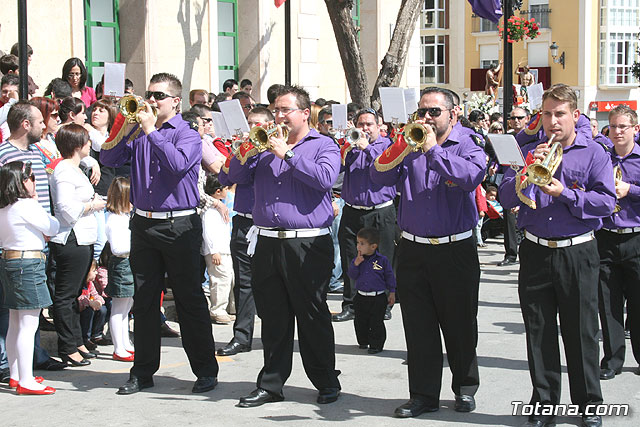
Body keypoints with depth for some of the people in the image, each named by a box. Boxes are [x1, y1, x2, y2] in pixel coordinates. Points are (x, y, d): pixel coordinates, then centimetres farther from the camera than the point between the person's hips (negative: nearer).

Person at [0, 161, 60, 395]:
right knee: (28, 325, -7)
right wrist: (36, 202, 7)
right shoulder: (27, 206, -15)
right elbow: (53, 228, -5)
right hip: (29, 263, -9)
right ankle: (26, 381, -6)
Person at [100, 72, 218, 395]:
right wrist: (124, 125, -6)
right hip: (143, 224, 5)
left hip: (179, 226, -5)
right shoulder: (138, 131, 11)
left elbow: (178, 163, -23)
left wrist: (150, 130, -20)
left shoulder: (187, 134, -4)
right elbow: (109, 159, 4)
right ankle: (143, 371, 19)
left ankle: (206, 370, 10)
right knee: (144, 301, 10)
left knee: (190, 301, 1)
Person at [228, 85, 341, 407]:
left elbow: (325, 178, -17)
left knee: (313, 317, 1)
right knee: (273, 318, 9)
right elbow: (238, 177, 11)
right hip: (267, 244, 5)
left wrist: (287, 155, -16)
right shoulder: (265, 144, 17)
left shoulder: (323, 146, 2)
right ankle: (271, 384, 17)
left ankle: (326, 382, 14)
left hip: (308, 245, -5)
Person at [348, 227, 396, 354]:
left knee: (376, 323, -3)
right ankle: (363, 341, 30)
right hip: (361, 298, 4)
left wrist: (392, 293, 1)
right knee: (360, 322, 11)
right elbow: (352, 275, -2)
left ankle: (376, 345, 7)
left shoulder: (382, 260, -6)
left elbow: (389, 276, 1)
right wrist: (356, 264, -17)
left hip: (378, 298, -4)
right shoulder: (357, 259, 3)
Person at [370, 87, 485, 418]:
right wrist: (404, 144, -16)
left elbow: (472, 176, -22)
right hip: (413, 250, 3)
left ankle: (465, 388, 26)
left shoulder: (467, 145, -1)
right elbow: (379, 176, -4)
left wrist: (433, 149, -22)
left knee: (460, 326, 8)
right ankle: (424, 394, 15)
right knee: (418, 328, 6)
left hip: (455, 250, -3)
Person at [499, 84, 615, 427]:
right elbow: (506, 198, -2)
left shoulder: (594, 154, 1)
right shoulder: (529, 153, 8)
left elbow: (607, 202, -9)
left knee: (581, 331, 4)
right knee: (539, 332, 6)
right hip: (535, 253, 2)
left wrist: (565, 194, -18)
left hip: (578, 253, -2)